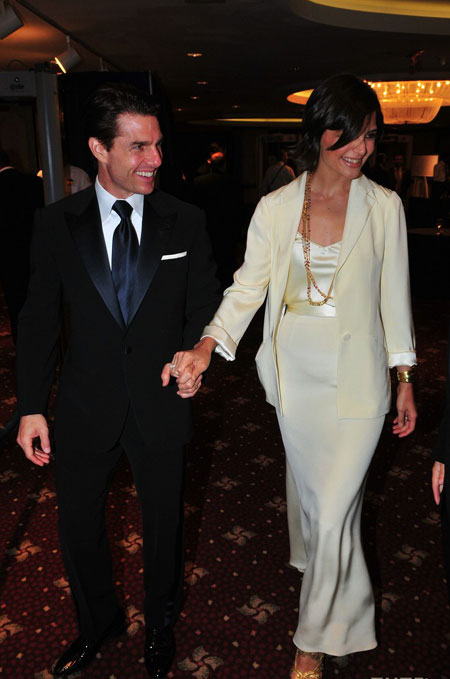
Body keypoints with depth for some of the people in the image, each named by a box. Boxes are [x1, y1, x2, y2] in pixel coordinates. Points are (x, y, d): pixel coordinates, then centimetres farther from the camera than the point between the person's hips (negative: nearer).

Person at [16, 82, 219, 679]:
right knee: (78, 526, 17)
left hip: (162, 405, 0)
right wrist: (31, 408, -3)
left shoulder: (186, 222, -3)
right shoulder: (56, 224, -4)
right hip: (85, 407, 1)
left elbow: (204, 308, 3)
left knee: (164, 523, 17)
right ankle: (98, 623, 48)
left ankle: (161, 626, 47)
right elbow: (39, 321, 0)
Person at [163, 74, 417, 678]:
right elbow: (248, 286, -5)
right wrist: (206, 347, -22)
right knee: (307, 483, 19)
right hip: (296, 368, 2)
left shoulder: (384, 207, -3)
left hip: (357, 373, -2)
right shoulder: (276, 208, -2)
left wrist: (405, 380, 5)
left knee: (335, 505, 0)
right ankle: (330, 577, 51)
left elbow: (394, 296, 2)